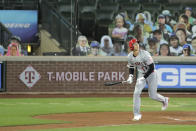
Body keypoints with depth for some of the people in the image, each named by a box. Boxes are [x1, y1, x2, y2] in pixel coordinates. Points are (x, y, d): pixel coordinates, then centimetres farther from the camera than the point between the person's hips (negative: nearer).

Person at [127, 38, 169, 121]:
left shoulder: (145, 54, -26)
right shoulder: (130, 56, -8)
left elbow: (151, 67, -23)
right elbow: (131, 67, 11)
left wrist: (144, 77, -25)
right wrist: (130, 76, -6)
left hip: (151, 74, -4)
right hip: (141, 75, 4)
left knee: (152, 95, 0)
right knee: (136, 93, -12)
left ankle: (164, 100, 35)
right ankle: (137, 115, -4)